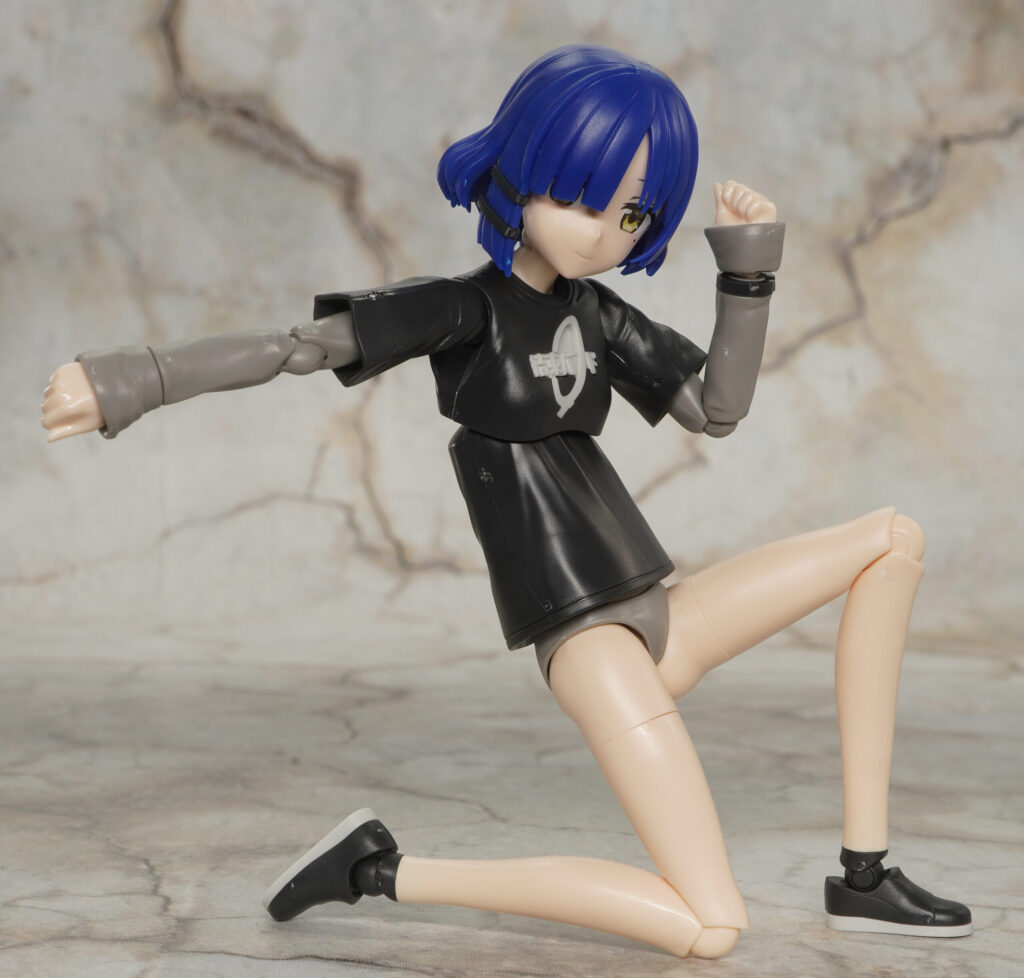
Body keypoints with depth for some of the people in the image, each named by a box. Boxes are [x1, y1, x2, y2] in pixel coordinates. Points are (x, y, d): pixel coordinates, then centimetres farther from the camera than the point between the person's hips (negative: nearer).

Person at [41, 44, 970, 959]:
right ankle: (384, 870, -9)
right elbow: (297, 344, -19)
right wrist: (129, 381, -30)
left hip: (654, 618, 8)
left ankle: (864, 876, 3)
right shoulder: (464, 309, -7)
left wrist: (749, 264, 7)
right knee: (710, 929, -18)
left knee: (894, 540, 9)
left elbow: (716, 408, 16)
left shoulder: (595, 314, 14)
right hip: (584, 632, -8)